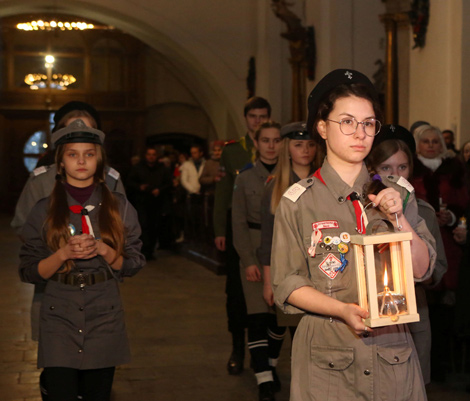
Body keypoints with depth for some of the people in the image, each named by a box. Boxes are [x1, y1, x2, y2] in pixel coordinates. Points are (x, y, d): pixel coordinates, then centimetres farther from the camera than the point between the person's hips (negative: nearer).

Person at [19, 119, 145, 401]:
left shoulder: (119, 206, 5)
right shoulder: (44, 210, 2)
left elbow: (134, 265, 4)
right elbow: (28, 272, 0)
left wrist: (103, 249, -13)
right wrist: (64, 254, -16)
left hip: (105, 319, 1)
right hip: (59, 317, -1)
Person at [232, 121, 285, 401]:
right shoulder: (246, 177, 2)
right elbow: (239, 222, 1)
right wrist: (248, 260, -8)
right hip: (256, 251, -1)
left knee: (280, 314, 8)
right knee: (258, 316, -8)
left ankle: (271, 365, 30)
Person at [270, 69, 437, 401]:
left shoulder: (395, 193, 6)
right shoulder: (299, 201, -4)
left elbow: (423, 270, 3)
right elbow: (288, 285, -6)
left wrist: (398, 219, -11)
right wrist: (343, 310, -20)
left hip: (393, 353, 3)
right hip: (327, 357, -2)